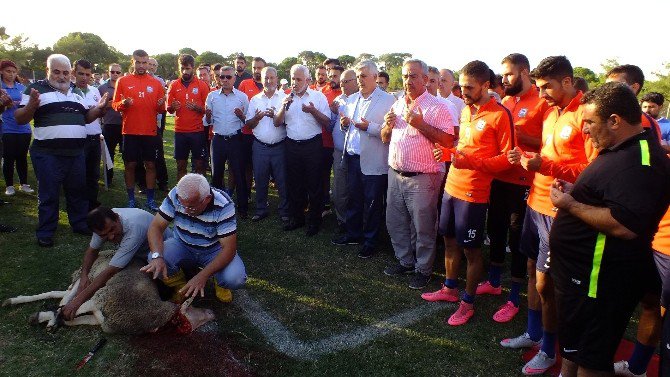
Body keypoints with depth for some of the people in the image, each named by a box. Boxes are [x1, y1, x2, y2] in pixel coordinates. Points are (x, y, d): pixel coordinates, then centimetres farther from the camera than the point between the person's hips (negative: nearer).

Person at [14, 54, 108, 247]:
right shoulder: (37, 89, -1)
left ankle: (80, 224, 27)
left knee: (78, 191, 14)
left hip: (76, 152, 5)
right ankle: (45, 232, 13)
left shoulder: (77, 91, 15)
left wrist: (98, 108, 4)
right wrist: (32, 105, -25)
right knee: (48, 194, 2)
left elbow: (85, 117, 23)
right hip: (47, 154, -5)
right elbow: (20, 119, -5)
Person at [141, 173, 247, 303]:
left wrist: (202, 276, -40)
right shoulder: (175, 195, -20)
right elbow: (156, 227, -17)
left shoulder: (224, 206, -29)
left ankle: (220, 284, 9)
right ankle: (181, 287, 5)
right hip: (182, 245, 2)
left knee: (235, 278, -30)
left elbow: (229, 248, -28)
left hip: (214, 250, -2)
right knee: (155, 264, -28)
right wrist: (157, 256, -37)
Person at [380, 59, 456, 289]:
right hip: (395, 173, 7)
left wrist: (420, 124, -22)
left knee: (423, 226, 4)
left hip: (422, 178, -7)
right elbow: (385, 139, 20)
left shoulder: (437, 107, -8)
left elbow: (447, 141, -18)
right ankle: (404, 261, 34)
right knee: (395, 222, 16)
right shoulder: (397, 105, 13)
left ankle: (423, 269, 21)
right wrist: (388, 126, -2)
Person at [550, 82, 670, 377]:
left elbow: (625, 226, -35)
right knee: (570, 343, 27)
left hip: (599, 281, -10)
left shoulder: (640, 161, -24)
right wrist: (574, 191, 8)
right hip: (580, 273, 10)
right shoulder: (620, 151, 11)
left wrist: (571, 204, -24)